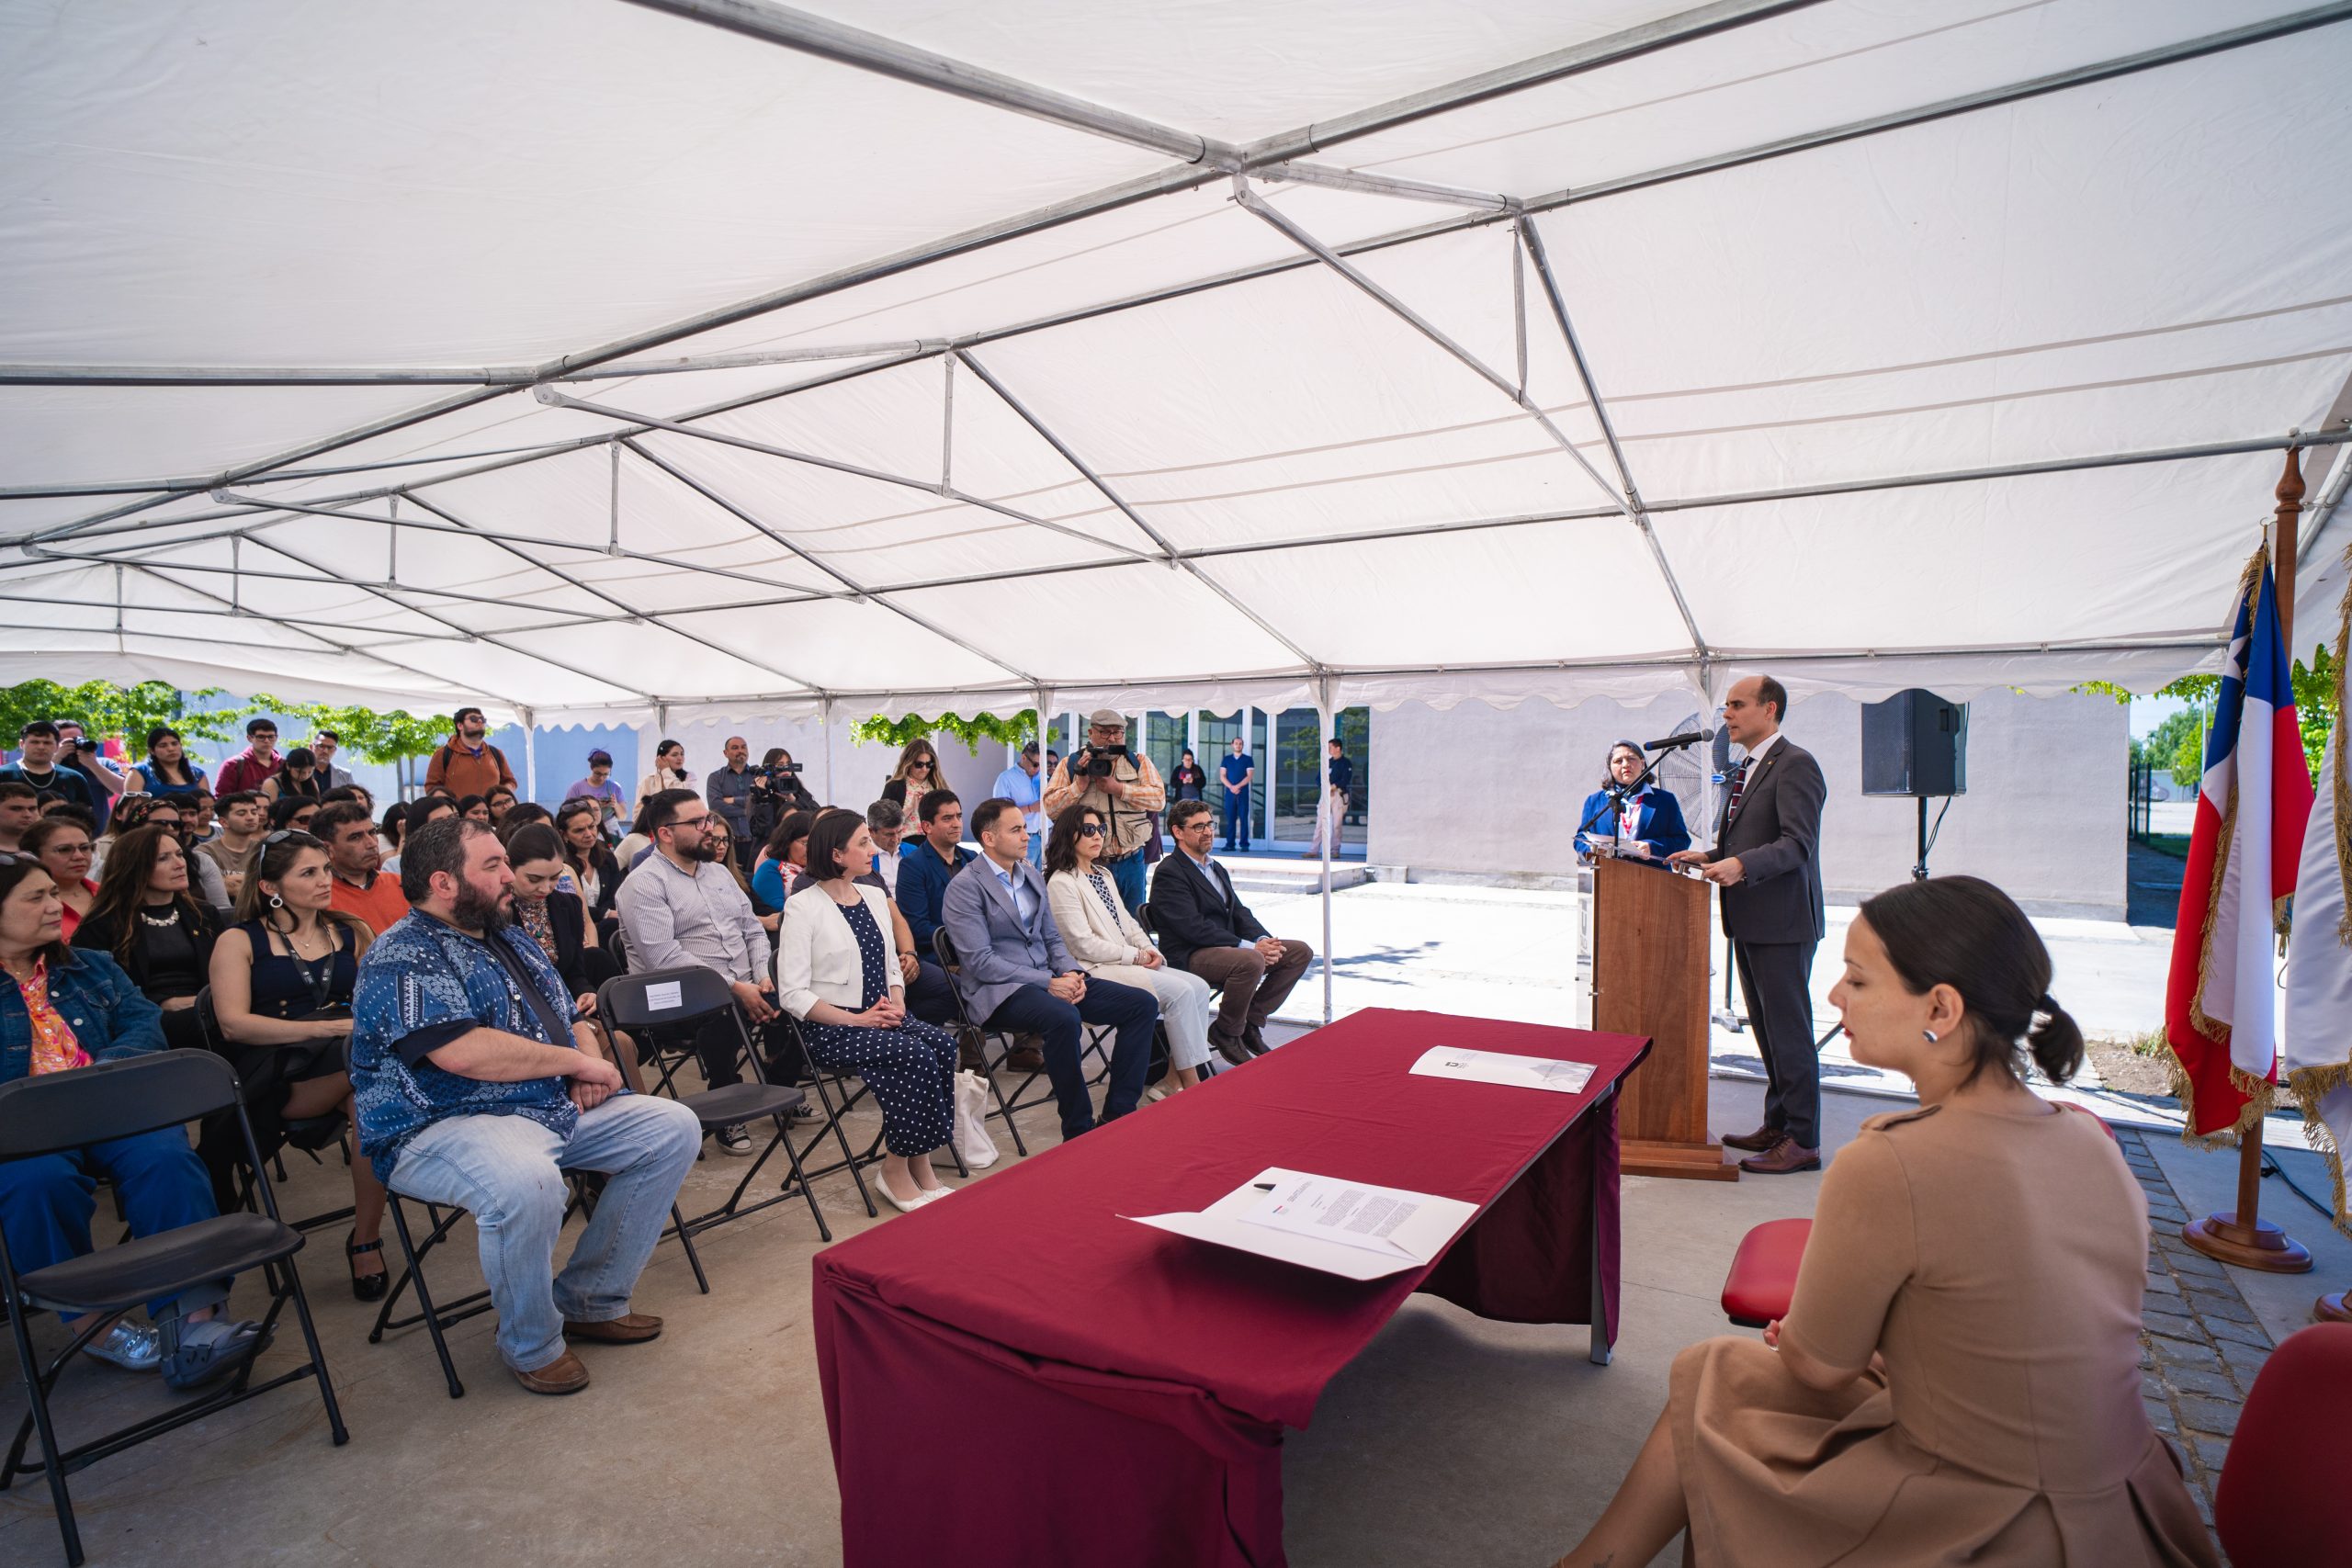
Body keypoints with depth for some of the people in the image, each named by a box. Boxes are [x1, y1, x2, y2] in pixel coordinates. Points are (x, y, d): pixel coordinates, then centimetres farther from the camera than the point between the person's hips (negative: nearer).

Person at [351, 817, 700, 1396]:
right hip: (443, 1128, -9)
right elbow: (463, 1052, -27)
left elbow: (573, 1021, 23)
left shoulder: (511, 940, 16)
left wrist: (590, 1063, -1)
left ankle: (589, 1300, 8)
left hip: (558, 1109, 9)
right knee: (524, 1182, -39)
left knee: (673, 1128, 0)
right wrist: (575, 1061, -16)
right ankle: (533, 1346, -10)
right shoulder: (403, 958, -11)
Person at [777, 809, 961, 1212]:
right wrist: (856, 1019, -20)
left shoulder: (874, 896, 12)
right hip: (829, 1028, -6)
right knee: (915, 1055, -28)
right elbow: (793, 995, -14)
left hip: (879, 1017, 6)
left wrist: (897, 1003, -4)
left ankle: (920, 1164, -15)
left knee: (942, 1043, -22)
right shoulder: (803, 908, -8)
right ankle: (896, 1170, -11)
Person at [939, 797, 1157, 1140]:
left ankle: (1117, 1115, -3)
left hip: (1048, 980, 8)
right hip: (998, 991, -8)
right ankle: (1078, 1130, -21)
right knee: (1063, 1018, -39)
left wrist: (1070, 973, -3)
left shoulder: (1031, 874, 15)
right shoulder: (965, 888, -8)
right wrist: (1048, 982, -19)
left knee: (1143, 1004, -6)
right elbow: (980, 962, -15)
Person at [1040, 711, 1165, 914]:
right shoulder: (1071, 765, 5)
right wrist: (1079, 784, -13)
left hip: (1131, 862, 2)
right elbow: (1050, 808, -2)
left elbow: (1159, 798, -6)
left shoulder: (1139, 762, 7)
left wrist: (1117, 788, -13)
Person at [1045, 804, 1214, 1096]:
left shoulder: (1102, 875, 20)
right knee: (1181, 992, -22)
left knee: (1199, 987, -8)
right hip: (1096, 970, -9)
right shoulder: (1061, 882, -9)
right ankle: (1192, 1083, -13)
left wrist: (1148, 950, 1)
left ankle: (1175, 1077, -8)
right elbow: (1084, 945, -15)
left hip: (1128, 962, 9)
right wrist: (1135, 956, -12)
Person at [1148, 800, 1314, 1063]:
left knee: (1300, 952, -1)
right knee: (1251, 961, -36)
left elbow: (1239, 912, 14)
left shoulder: (1216, 869, 20)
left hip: (1228, 947, 9)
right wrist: (1250, 946, -23)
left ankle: (1250, 1022, 5)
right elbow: (1193, 928, -21)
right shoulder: (1169, 873, -11)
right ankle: (1226, 1032, -10)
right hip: (1188, 957, -9)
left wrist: (1263, 940, -8)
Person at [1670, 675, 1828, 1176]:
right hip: (1750, 921, 10)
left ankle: (1803, 1141, 8)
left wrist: (1741, 865, -35)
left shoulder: (1795, 764, -13)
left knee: (1789, 1030, -2)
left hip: (1782, 922, -10)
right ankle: (1778, 1124, 30)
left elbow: (1797, 843, -23)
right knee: (1766, 1027, 17)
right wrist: (1710, 856, 8)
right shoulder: (1746, 770, 17)